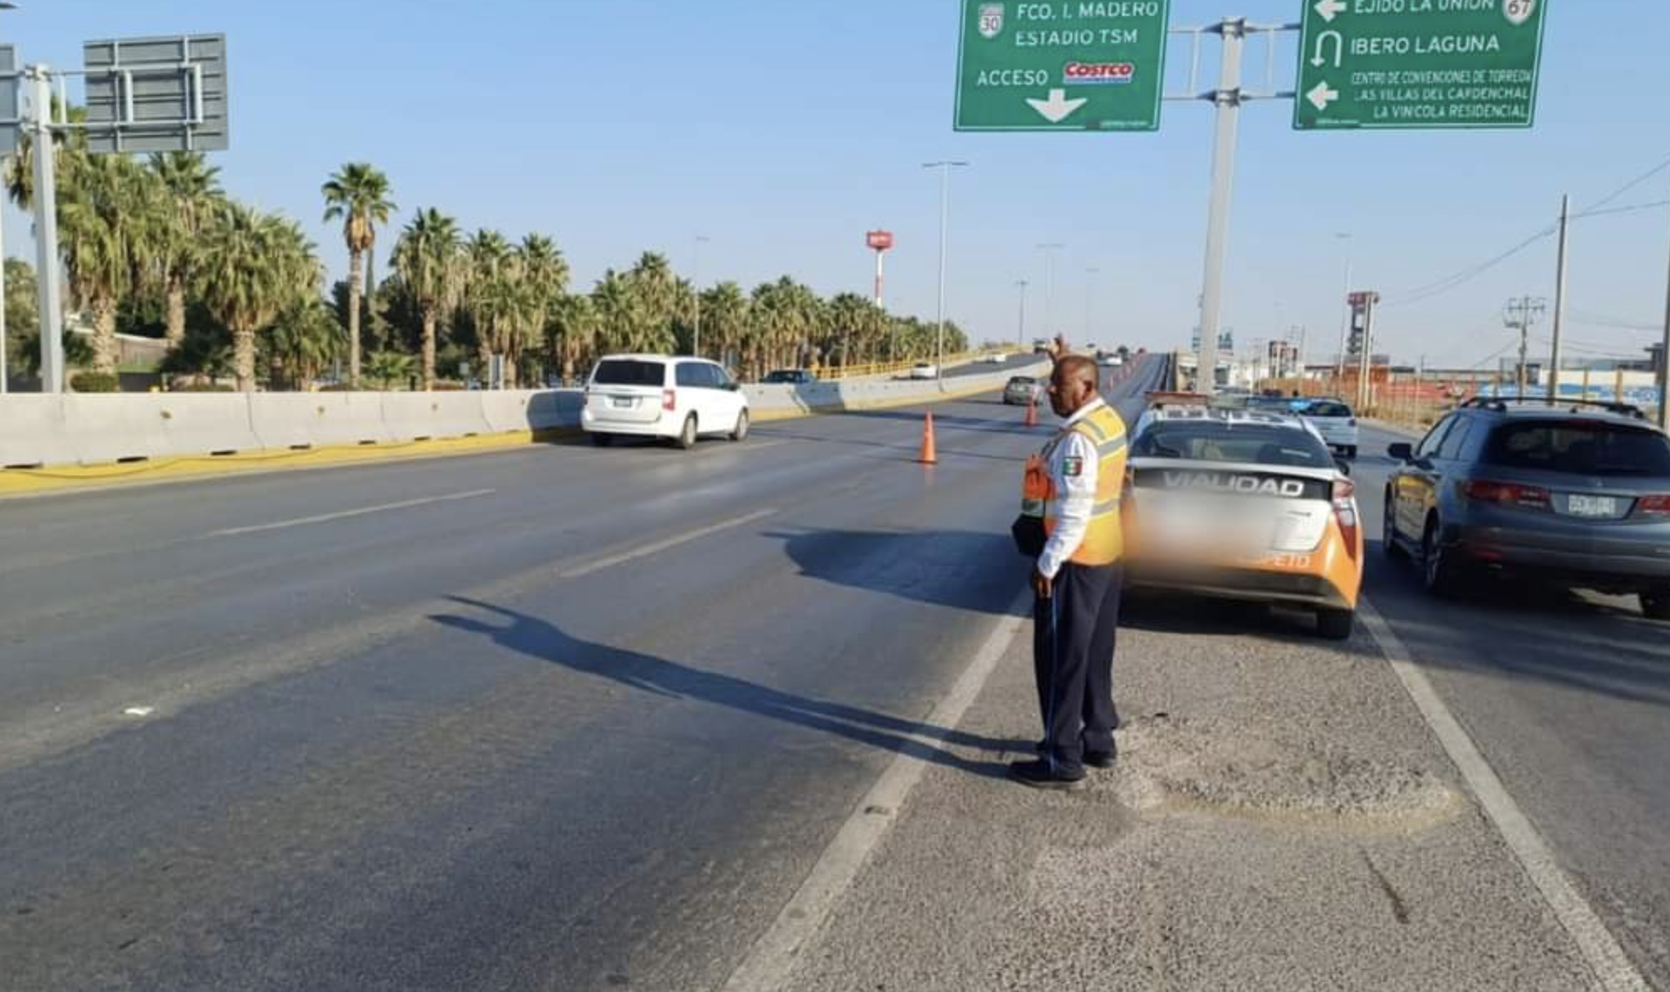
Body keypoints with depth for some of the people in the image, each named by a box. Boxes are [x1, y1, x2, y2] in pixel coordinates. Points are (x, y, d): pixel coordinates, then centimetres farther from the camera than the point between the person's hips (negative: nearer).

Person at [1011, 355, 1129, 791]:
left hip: (1075, 563, -10)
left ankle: (1062, 762, 6)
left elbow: (1073, 515, -25)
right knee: (1095, 657, 19)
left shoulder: (1077, 439, -23)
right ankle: (1098, 739, 31)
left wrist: (1047, 564, -18)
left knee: (1061, 660, -1)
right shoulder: (1110, 421, 7)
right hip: (1107, 556, 10)